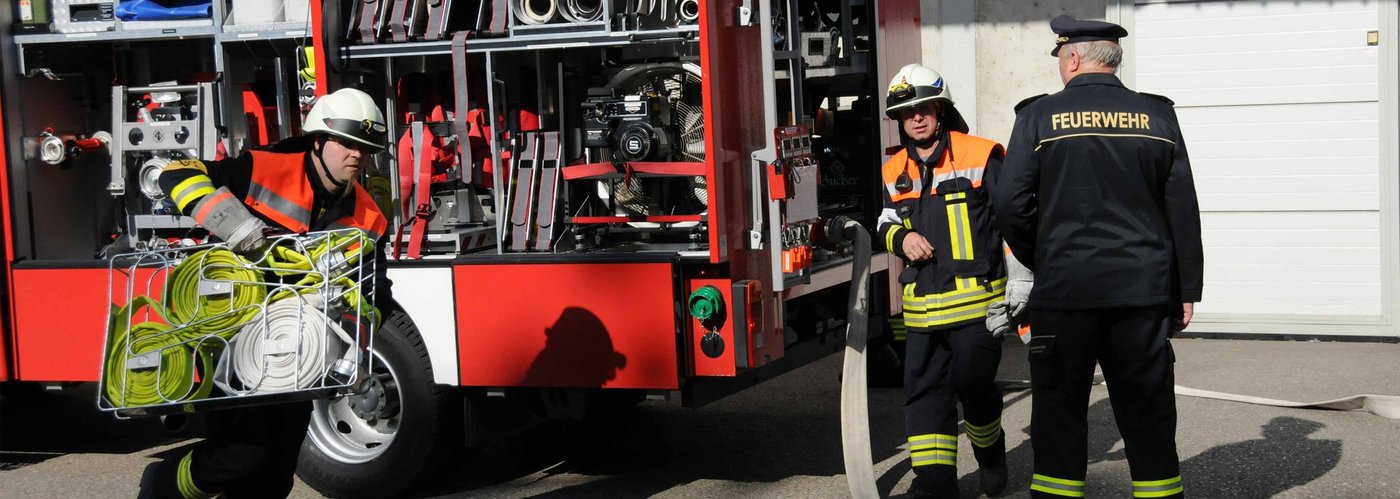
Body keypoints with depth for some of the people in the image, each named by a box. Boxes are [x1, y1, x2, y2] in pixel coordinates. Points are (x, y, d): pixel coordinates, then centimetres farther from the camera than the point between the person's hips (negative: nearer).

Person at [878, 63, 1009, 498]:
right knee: (924, 390, 1)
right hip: (922, 306, 5)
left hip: (976, 299, -5)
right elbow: (886, 223, 22)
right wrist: (901, 238, -2)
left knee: (973, 384, -2)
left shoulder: (980, 157, -4)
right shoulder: (895, 172, 11)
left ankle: (991, 454, 27)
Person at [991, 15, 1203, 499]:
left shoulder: (1040, 116, -3)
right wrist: (1186, 289, 9)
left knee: (1059, 411, 7)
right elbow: (1182, 209, 4)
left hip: (1064, 290, -2)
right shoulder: (1157, 115, 4)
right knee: (1147, 414, 9)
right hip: (1144, 291, 2)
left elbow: (1009, 203, -7)